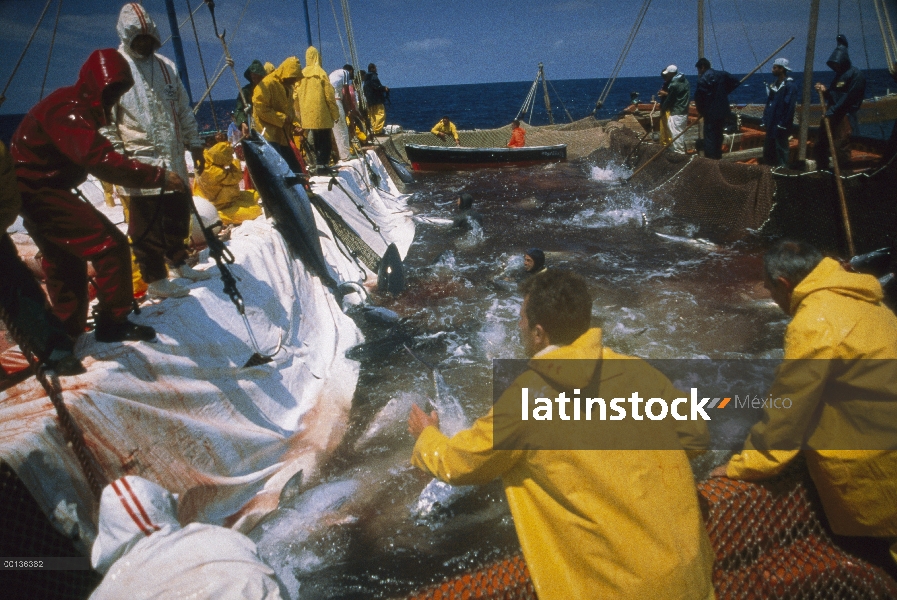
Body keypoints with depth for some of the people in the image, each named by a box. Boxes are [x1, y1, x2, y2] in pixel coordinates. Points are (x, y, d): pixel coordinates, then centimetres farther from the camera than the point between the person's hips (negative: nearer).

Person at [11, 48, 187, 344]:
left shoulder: (77, 106, 10)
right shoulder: (68, 110, -23)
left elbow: (92, 156, 16)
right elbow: (102, 160, -35)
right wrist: (158, 175, -36)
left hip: (35, 190, 11)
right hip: (40, 193, -11)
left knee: (64, 261, 20)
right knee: (110, 246, -14)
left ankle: (67, 332, 32)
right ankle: (113, 322, -5)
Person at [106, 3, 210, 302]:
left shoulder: (166, 66, 13)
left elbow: (184, 109, 19)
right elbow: (105, 120, -6)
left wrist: (194, 143, 16)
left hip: (173, 160, 6)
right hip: (139, 164, -5)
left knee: (178, 215, 14)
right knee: (146, 225, 0)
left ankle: (178, 263, 31)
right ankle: (155, 279, 10)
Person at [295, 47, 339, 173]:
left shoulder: (301, 75, 5)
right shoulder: (321, 73, -8)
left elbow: (296, 96, 8)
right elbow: (329, 96, -9)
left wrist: (299, 114, 19)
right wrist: (335, 114, -1)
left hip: (308, 115, 5)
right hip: (322, 115, -5)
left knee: (316, 140, 15)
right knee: (325, 142, 1)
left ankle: (319, 163, 19)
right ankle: (323, 164, -5)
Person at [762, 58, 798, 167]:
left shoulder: (790, 85, -13)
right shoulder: (775, 84, 15)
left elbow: (790, 106, -19)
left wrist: (783, 124, -21)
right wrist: (766, 120, 9)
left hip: (780, 125, -9)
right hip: (772, 125, 9)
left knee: (781, 148, -3)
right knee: (768, 150, 14)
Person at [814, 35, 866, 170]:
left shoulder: (856, 74, -8)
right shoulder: (839, 74, 19)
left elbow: (849, 98, -16)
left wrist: (832, 111, -17)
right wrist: (825, 91, 2)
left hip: (844, 117, -9)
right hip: (831, 116, 9)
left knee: (840, 149, -12)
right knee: (819, 146, 13)